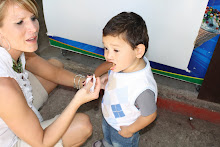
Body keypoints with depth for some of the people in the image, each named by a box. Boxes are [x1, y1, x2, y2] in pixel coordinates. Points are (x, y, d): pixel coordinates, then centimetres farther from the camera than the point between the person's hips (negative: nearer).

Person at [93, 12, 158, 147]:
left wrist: (130, 130, -14)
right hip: (109, 116, 7)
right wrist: (108, 77, -20)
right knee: (107, 134, 39)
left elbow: (149, 115, -29)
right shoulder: (123, 62, -25)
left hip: (123, 128, -6)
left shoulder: (143, 89, -46)